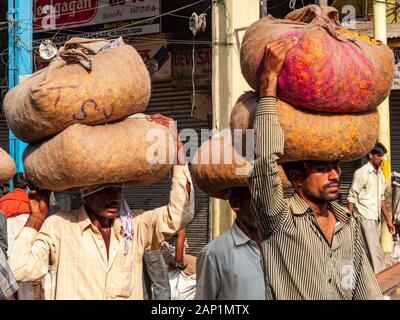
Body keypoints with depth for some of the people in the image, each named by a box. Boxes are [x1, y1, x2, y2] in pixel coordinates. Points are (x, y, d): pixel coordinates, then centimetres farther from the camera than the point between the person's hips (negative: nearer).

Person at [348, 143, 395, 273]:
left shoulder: (380, 173, 13)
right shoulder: (361, 173, -10)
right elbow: (352, 199, -10)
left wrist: (388, 219, 18)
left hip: (376, 219, 7)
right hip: (365, 217, -7)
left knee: (370, 253, 10)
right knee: (376, 253, -10)